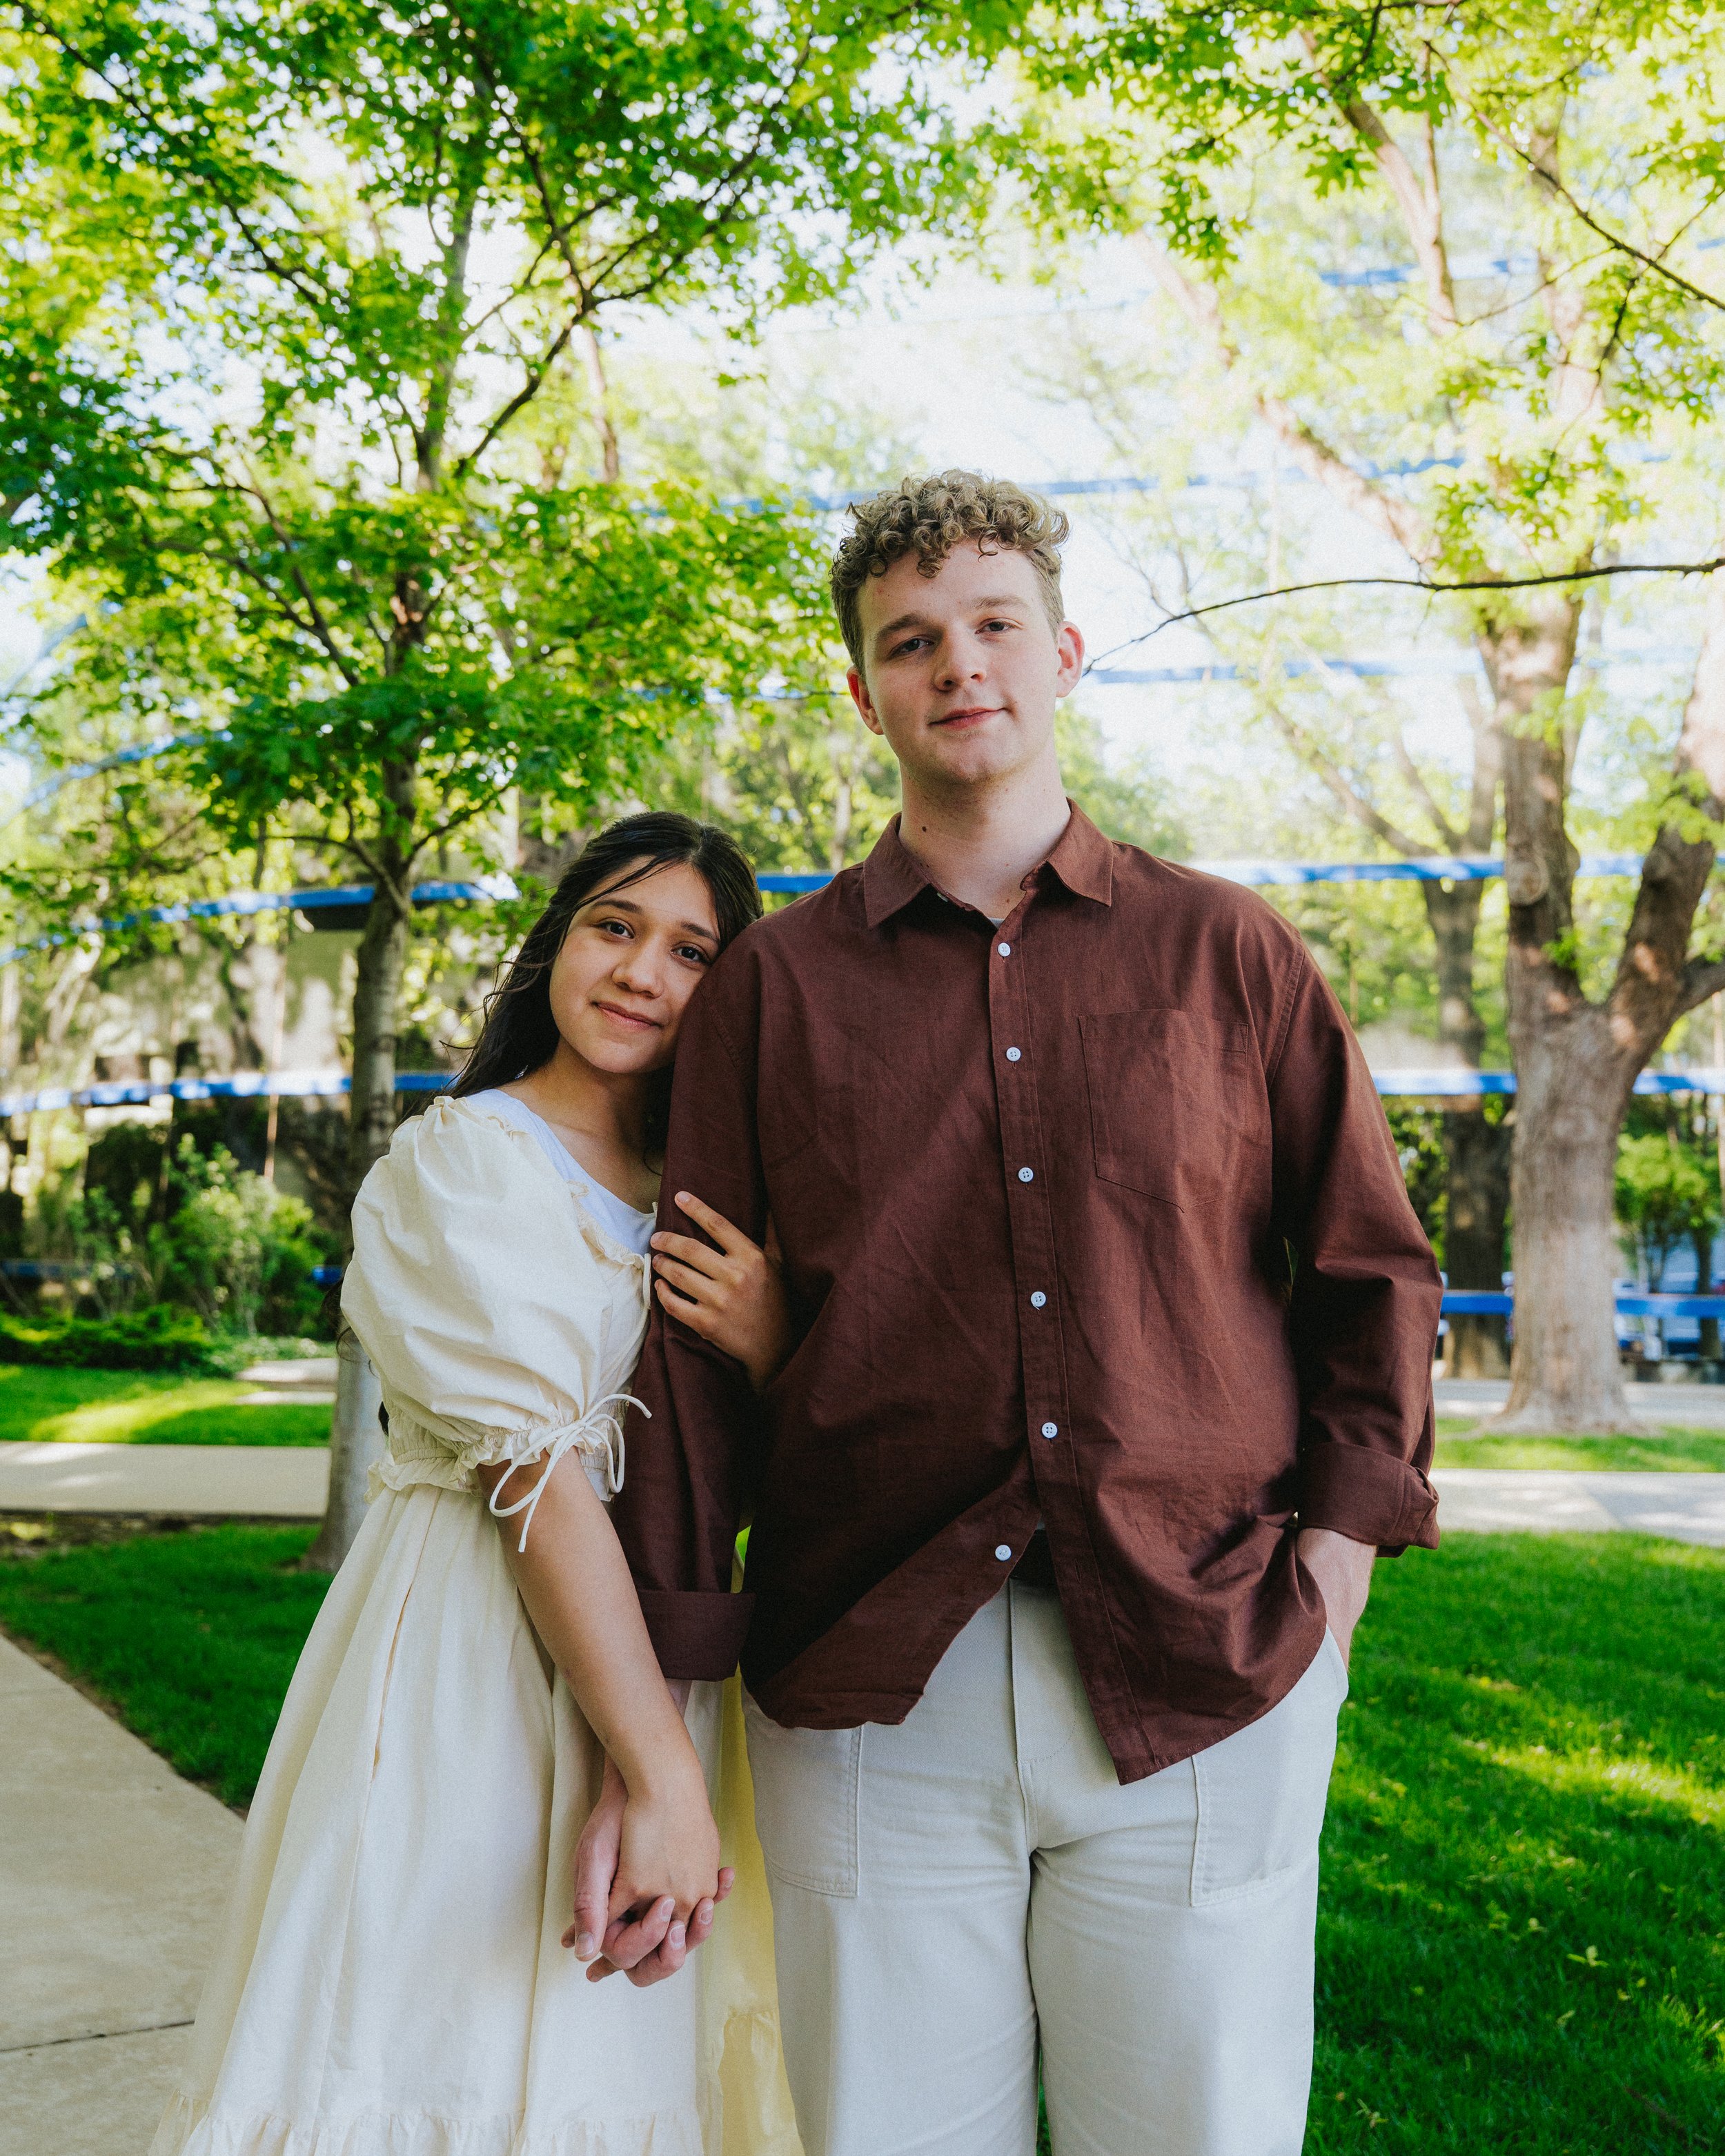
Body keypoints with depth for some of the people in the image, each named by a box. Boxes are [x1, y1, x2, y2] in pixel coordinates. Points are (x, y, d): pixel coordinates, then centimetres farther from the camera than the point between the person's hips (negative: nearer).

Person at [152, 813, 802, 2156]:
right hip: (476, 1656, -6)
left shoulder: (696, 1201, 12)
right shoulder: (459, 1161, -8)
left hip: (651, 1636, 6)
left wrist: (769, 1352, -14)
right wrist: (661, 1773, -24)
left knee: (612, 2040, 12)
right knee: (456, 2037, 1)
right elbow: (536, 1468, -18)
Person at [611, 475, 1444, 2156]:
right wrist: (656, 1715, 1)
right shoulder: (775, 982, 9)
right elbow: (699, 1338, 5)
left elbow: (1368, 1268, 13)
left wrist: (1332, 1554, 0)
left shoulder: (1227, 952, 9)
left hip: (1206, 1681, 0)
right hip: (871, 1695, 0)